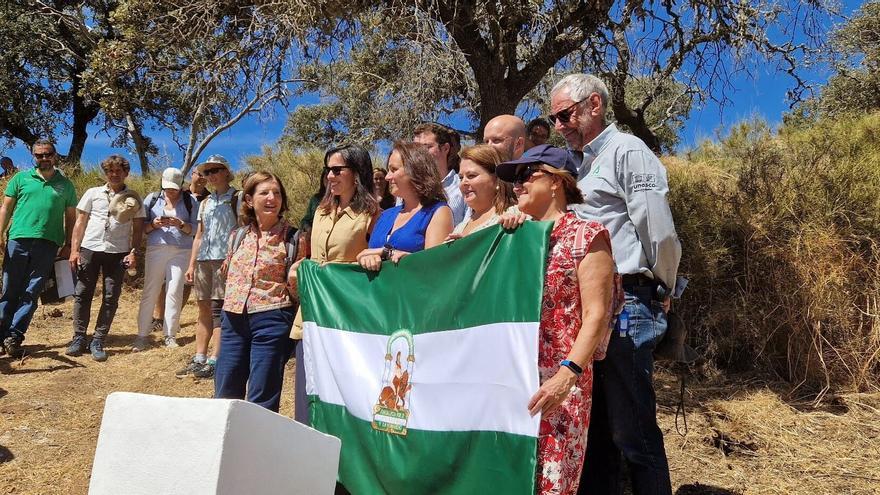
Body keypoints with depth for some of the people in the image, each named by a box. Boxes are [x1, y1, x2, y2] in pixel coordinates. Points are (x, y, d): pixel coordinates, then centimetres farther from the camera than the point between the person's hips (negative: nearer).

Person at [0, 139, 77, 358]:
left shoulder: (65, 185, 11)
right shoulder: (21, 179, 11)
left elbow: (71, 217, 12)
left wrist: (68, 245, 5)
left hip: (48, 244, 0)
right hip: (18, 240, 0)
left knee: (31, 293, -1)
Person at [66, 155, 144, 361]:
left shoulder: (133, 199, 7)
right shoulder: (93, 193, 9)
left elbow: (138, 229, 6)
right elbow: (80, 222, 9)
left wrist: (133, 252, -7)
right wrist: (74, 249, 1)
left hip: (118, 252, -1)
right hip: (90, 249, 1)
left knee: (111, 298, 0)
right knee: (82, 294, 4)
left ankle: (98, 341, 8)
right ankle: (78, 338, 15)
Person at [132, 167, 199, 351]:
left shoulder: (190, 201, 5)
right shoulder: (152, 198, 8)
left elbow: (195, 228, 2)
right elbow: (142, 226, 10)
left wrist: (181, 225, -16)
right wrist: (153, 224, -11)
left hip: (181, 251, -1)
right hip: (156, 249, 1)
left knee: (175, 293, -1)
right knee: (149, 292, 2)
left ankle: (170, 336, 7)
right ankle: (142, 335, 9)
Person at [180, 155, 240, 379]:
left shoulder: (237, 198, 1)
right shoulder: (205, 203, 20)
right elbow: (199, 236, 22)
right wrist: (191, 264, 16)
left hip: (225, 259, -6)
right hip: (204, 259, 6)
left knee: (218, 309, -10)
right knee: (204, 309, 8)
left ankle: (214, 361, -8)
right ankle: (199, 359, 12)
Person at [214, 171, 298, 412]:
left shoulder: (292, 237, -5)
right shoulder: (238, 235, 8)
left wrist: (294, 278, -19)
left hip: (271, 319, -5)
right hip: (234, 318, 5)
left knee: (262, 401, 3)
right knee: (224, 395, 14)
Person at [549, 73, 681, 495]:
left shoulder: (626, 151, -6)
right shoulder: (586, 165, 21)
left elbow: (660, 233, -13)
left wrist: (663, 289, 0)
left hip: (624, 306, -9)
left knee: (634, 432, -4)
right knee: (594, 426, 15)